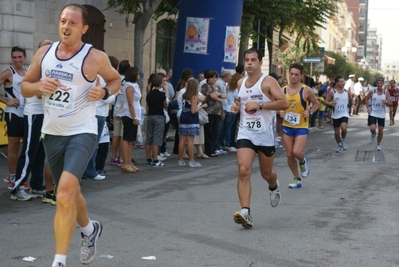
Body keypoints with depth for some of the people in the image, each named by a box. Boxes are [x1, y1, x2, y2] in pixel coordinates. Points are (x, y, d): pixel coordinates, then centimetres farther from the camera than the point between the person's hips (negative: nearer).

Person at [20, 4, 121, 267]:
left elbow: (116, 79, 9)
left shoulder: (95, 57, -9)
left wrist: (104, 92, -12)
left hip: (81, 133, -5)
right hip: (51, 133, 6)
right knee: (69, 194, 21)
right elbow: (25, 86, 10)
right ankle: (89, 229, 50)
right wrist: (39, 86, -12)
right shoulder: (44, 53, 2)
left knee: (65, 191, -23)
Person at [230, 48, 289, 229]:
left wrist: (260, 105, -24)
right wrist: (237, 106, 6)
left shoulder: (268, 82, -9)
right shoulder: (241, 83, 10)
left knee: (266, 173, 13)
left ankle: (274, 187, 50)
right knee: (243, 170, -16)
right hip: (245, 133, 3)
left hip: (265, 134, -3)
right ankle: (245, 212, -20)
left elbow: (284, 103, -18)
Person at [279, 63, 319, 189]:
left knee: (297, 152, -19)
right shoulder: (283, 90, 0)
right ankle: (297, 179, 22)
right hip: (287, 126, 4)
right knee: (289, 155, 6)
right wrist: (280, 112, -7)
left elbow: (316, 104, 3)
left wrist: (310, 112, -15)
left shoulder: (306, 90, -9)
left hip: (301, 126, -4)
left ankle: (303, 162, 18)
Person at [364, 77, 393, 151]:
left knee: (381, 131, 5)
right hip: (373, 114, -1)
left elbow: (390, 104, -5)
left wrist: (386, 102, -27)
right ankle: (373, 135, 19)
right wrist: (368, 108, -3)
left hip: (381, 115, 1)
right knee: (372, 129, -18)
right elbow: (366, 99, 9)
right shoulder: (372, 91, -6)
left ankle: (378, 144, 26)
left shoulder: (386, 92, -4)